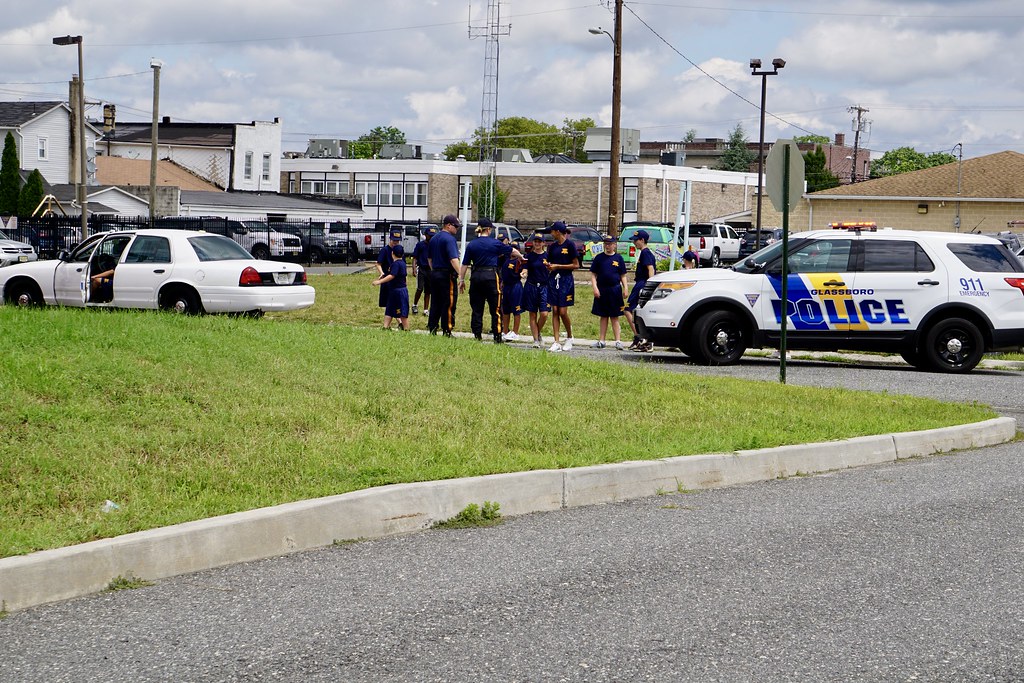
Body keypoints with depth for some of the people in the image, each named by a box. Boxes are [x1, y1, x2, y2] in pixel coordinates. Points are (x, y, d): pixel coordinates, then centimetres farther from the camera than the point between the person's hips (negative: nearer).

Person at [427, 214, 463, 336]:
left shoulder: (433, 239, 13)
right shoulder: (449, 239, -14)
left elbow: (429, 258, 22)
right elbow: (453, 259, -24)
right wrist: (461, 275, -27)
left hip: (434, 274, 8)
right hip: (447, 275, -8)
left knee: (435, 303, 13)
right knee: (448, 304, -3)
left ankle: (432, 329, 14)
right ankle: (446, 331, -3)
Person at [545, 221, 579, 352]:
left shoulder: (570, 245, -6)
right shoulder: (553, 246, 11)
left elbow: (576, 265, -8)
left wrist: (558, 266, -11)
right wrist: (549, 266, -1)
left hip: (566, 280, -6)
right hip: (553, 279, 6)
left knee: (563, 312, -7)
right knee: (555, 311, 1)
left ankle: (569, 337, 17)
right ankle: (556, 343, 1)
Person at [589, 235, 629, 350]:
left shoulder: (618, 258, 4)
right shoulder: (599, 258, 4)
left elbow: (623, 276, 7)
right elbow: (593, 275, 4)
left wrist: (625, 289, -3)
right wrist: (595, 288, -8)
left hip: (615, 290, -1)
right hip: (601, 291, 1)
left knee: (615, 317, 1)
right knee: (603, 317, 7)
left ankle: (618, 341, 1)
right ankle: (601, 341, 12)